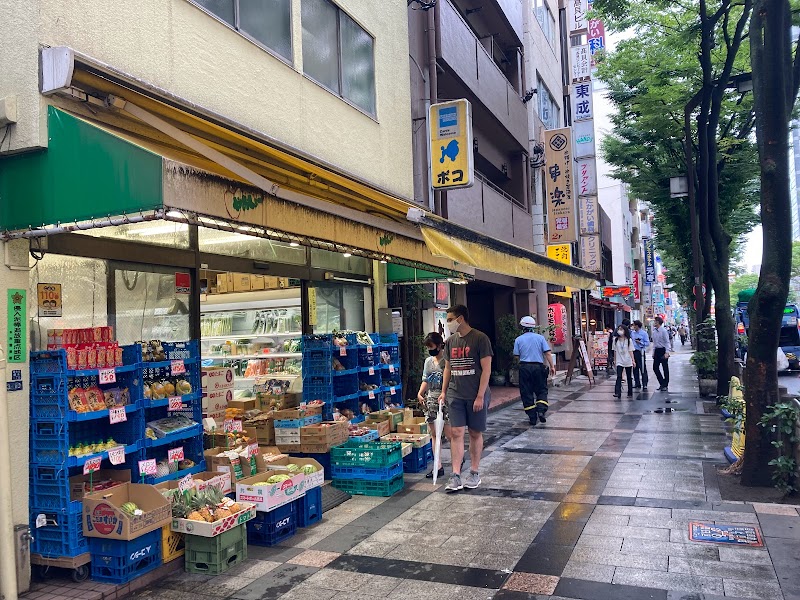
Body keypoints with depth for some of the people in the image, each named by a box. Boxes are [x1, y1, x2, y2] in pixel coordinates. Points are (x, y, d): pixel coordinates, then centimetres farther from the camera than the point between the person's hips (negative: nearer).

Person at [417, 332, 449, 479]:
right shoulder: (428, 361, 14)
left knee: (448, 434, -3)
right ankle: (438, 466, 12)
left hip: (445, 398, -6)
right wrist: (420, 393, 4)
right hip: (430, 399, 6)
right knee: (434, 434, 6)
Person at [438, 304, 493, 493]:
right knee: (456, 433, -2)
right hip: (455, 395, 4)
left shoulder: (480, 339, -9)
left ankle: (474, 473, 22)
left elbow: (486, 369, -10)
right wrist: (443, 391, 10)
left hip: (476, 396, -4)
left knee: (475, 433, 8)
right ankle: (456, 476, 0)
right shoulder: (450, 341, 9)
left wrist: (480, 396, -14)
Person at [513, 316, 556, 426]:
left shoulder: (518, 340, 1)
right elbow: (548, 353, -3)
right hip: (538, 367, 0)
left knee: (526, 392, 6)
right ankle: (541, 410, -8)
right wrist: (552, 366, 0)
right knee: (542, 390, 12)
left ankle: (532, 417, 6)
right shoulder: (540, 338, 2)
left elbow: (517, 356, 1)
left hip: (524, 367, 0)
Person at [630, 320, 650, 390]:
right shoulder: (632, 333, 10)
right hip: (633, 352, 6)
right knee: (635, 368, 10)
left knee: (643, 368, -4)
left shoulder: (644, 333, -5)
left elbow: (647, 343, -7)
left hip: (640, 352, -5)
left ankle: (644, 384, -1)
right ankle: (637, 383, 19)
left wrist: (640, 342, -18)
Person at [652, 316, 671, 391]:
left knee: (665, 368, 2)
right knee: (655, 367, 6)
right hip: (657, 350, 7)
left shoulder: (663, 331, -11)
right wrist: (653, 352, 12)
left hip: (663, 350, -7)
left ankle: (665, 385, 11)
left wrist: (667, 352, -18)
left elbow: (667, 342, -12)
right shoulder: (654, 331, 8)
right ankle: (662, 383, 21)